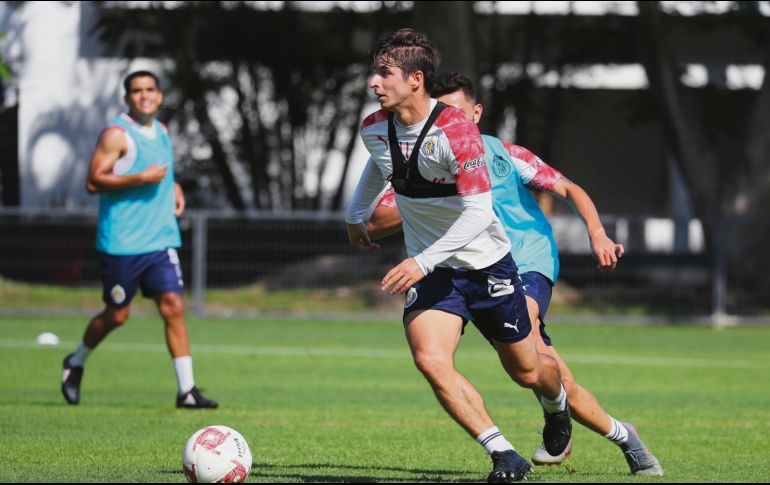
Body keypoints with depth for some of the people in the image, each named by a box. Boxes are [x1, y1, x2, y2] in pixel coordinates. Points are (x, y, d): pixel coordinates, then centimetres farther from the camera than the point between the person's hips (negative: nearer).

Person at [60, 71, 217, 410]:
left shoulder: (160, 130, 13)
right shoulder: (116, 134, -10)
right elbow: (93, 182, -16)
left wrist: (173, 186, 12)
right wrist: (141, 178, -22)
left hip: (161, 239, 6)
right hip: (122, 242, -6)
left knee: (173, 307, -6)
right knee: (117, 315, 4)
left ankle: (187, 391, -7)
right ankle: (76, 363, 31)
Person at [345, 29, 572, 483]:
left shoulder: (456, 131, -26)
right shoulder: (375, 129, -7)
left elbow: (478, 212, -29)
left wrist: (423, 261, -36)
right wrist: (356, 215, 27)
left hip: (487, 263, -4)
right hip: (432, 272, 4)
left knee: (527, 371, 12)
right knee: (430, 360, -23)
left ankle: (557, 404, 50)